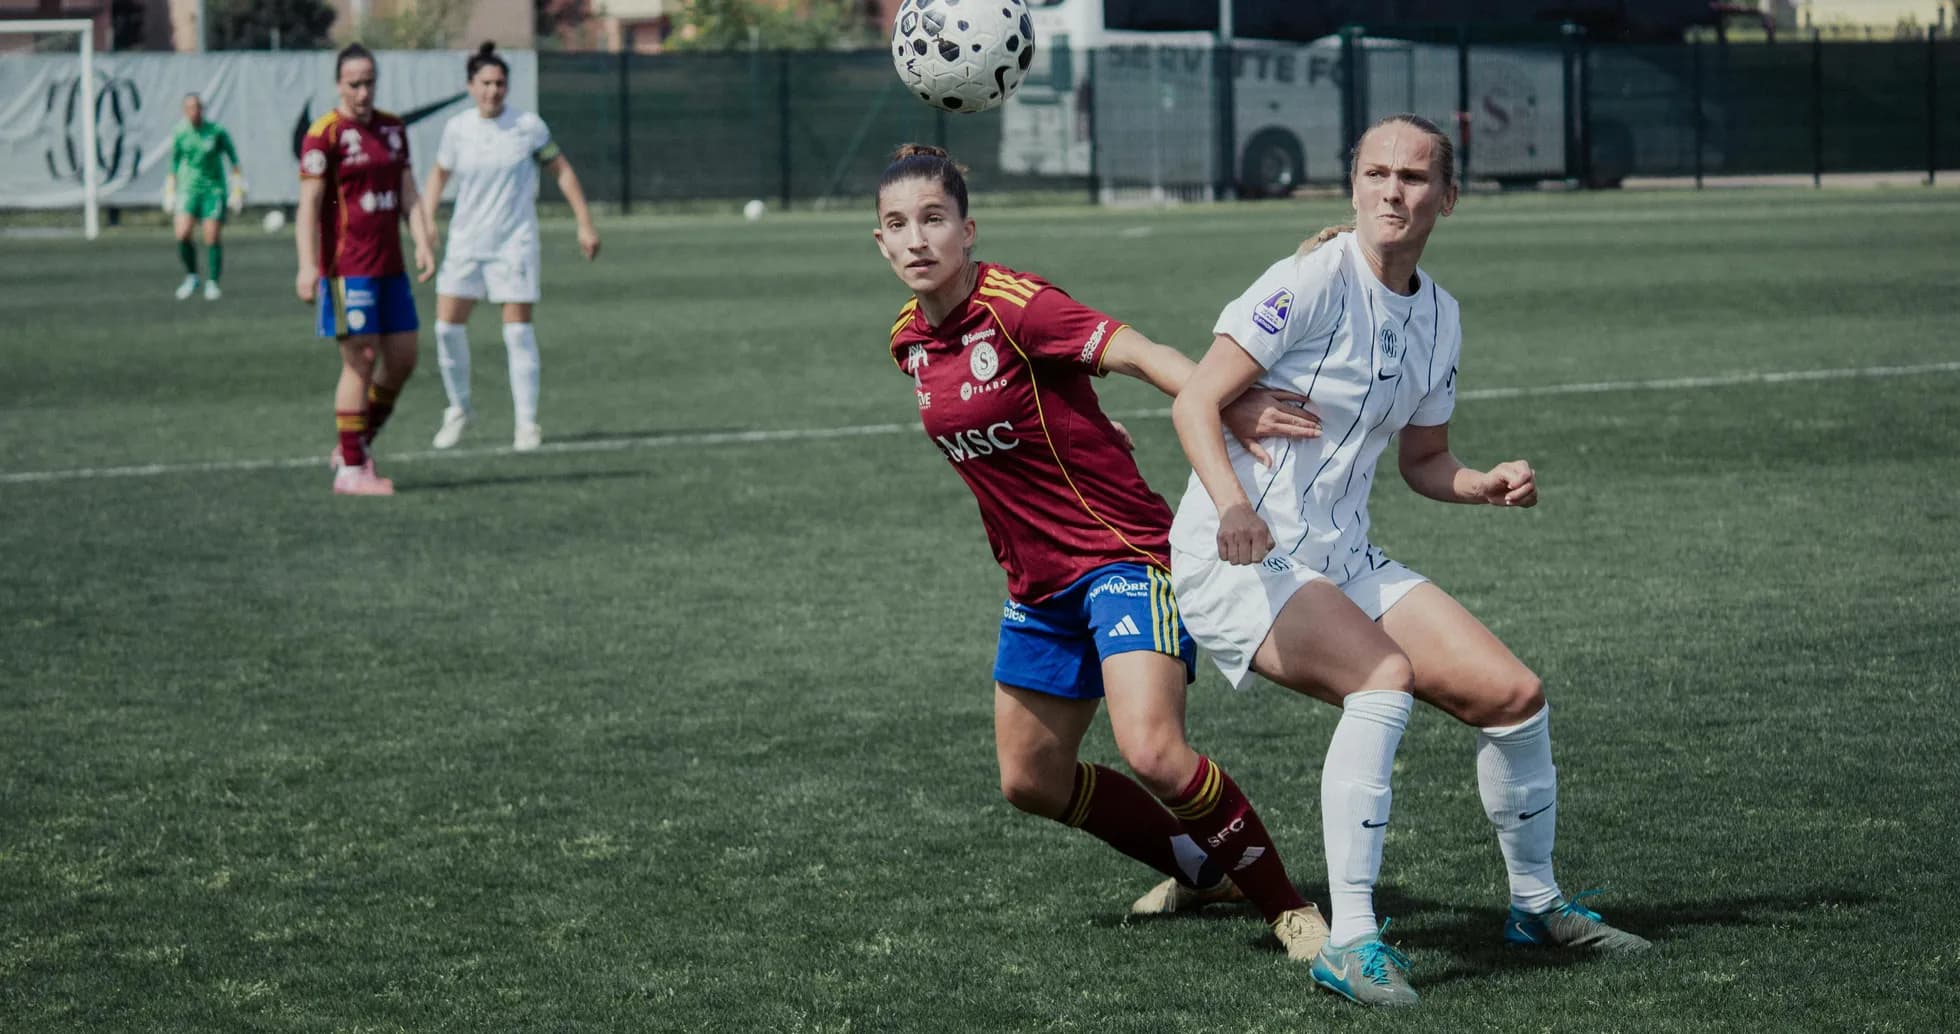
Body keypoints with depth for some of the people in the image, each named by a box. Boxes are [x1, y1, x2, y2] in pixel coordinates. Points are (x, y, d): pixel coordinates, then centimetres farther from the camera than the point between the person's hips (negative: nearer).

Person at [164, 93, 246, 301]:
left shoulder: (217, 132, -6)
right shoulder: (180, 134, 1)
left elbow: (234, 161, 3)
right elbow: (173, 166, 14)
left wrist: (238, 191, 0)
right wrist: (170, 194, 13)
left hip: (214, 189, -2)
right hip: (189, 189, 2)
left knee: (213, 238, -5)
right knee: (182, 234, -14)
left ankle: (213, 283, 7)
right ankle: (191, 277, 6)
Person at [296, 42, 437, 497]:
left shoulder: (393, 129, 12)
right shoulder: (324, 135, -8)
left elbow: (407, 194, 14)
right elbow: (309, 203, -12)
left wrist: (422, 242, -1)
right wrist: (308, 266, -21)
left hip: (390, 267, 7)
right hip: (347, 268, -7)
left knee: (403, 359, 7)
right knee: (361, 362, -7)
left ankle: (356, 446, 22)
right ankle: (351, 470, 0)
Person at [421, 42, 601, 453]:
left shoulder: (528, 126, -6)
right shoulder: (457, 129, 1)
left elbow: (561, 170, 4)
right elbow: (439, 174, 16)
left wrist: (585, 223, 1)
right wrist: (427, 223, 7)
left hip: (515, 241, -3)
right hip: (466, 241, 3)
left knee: (518, 330, -6)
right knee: (448, 324, -3)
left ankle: (527, 423, 2)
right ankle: (458, 409, 18)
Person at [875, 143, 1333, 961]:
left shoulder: (1014, 306, -17)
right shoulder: (910, 342, 6)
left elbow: (1136, 352, -28)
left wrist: (1229, 404, -42)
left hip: (1123, 555, -9)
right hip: (1038, 583, 9)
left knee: (1152, 751, -26)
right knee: (1030, 782, 15)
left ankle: (1286, 906, -7)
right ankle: (1202, 872, 35)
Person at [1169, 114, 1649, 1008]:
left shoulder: (1438, 315, 8)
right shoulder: (1313, 281, -15)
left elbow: (1423, 461, 19)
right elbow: (1195, 403, -19)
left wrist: (1488, 487, -2)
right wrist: (1232, 505, -36)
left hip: (1342, 559, 7)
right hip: (1238, 562, -7)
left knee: (1512, 692, -1)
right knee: (1385, 676, -31)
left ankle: (1536, 903, 22)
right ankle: (1349, 942, -29)